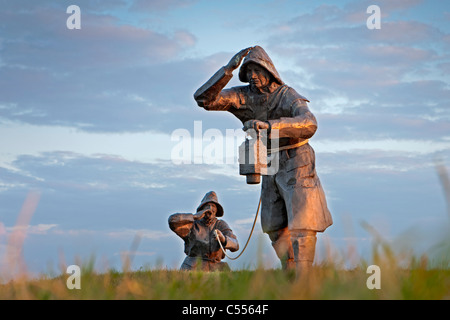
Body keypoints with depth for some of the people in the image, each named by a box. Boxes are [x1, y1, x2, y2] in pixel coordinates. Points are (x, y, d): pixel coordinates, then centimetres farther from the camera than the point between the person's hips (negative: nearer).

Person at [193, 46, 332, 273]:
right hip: (271, 168, 7)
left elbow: (309, 124, -37)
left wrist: (268, 126, -48)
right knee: (274, 226, 12)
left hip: (297, 165, -7)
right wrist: (229, 69, -20)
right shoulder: (243, 96, -2)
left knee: (303, 225, -11)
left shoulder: (288, 96, -18)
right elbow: (204, 98, -11)